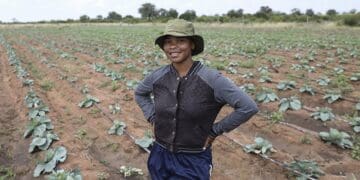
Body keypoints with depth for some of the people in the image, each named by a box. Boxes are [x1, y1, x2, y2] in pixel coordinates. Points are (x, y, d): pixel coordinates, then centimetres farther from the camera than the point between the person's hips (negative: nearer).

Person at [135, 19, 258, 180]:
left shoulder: (211, 79, -19)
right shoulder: (158, 76, -6)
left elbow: (248, 107, -18)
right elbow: (140, 93, 15)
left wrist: (215, 130, -14)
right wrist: (152, 118, 3)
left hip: (194, 161, -4)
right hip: (160, 156, 5)